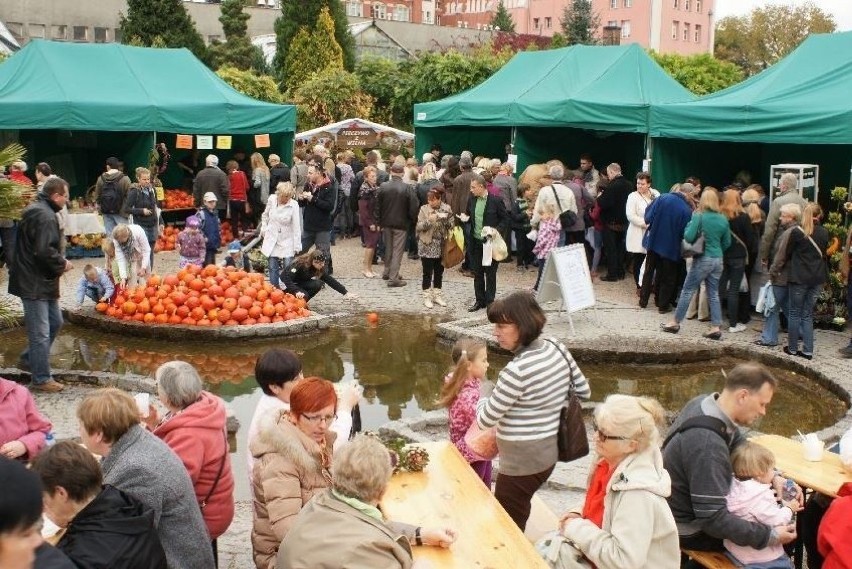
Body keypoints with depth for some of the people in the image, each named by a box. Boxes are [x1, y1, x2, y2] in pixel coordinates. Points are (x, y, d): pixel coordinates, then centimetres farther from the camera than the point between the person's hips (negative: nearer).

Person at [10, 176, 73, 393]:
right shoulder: (44, 216, -21)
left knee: (55, 322, 21)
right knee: (40, 332, -2)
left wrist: (59, 262, 10)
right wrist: (62, 264, -12)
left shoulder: (37, 210, 14)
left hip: (41, 281, 11)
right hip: (34, 283, -11)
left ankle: (28, 359, 33)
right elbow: (45, 252, -29)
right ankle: (41, 379, 6)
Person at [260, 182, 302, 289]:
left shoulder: (293, 205, -16)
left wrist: (297, 246, -13)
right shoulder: (272, 199, -5)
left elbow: (296, 227, -14)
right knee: (273, 268, 8)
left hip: (287, 241, -3)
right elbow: (265, 215, 16)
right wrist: (263, 228, 7)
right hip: (272, 240, 3)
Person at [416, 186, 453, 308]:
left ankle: (437, 295, 24)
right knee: (427, 272, 2)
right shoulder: (424, 209, -5)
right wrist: (428, 221, -24)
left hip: (442, 246, 3)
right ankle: (427, 297, 11)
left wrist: (445, 219, -16)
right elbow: (418, 227, -9)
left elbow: (451, 226, 2)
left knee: (439, 272, 11)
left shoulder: (446, 208, 0)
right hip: (427, 246, -2)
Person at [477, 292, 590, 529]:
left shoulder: (517, 370, -27)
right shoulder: (557, 348, -4)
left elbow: (485, 420, -17)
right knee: (516, 521, 24)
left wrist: (482, 401, 4)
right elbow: (583, 392, 11)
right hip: (548, 450, 8)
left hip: (522, 460, -8)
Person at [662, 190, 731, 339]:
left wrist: (688, 225, 2)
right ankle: (716, 327, 7)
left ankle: (675, 322, 14)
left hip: (702, 259, -5)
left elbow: (688, 237, -17)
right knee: (714, 294, 10)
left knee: (688, 291, 6)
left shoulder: (699, 217, -12)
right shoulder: (723, 219, 2)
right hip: (718, 260, 5)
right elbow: (727, 242, 8)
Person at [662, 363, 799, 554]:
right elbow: (714, 521, -35)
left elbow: (741, 448, 8)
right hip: (690, 528, -8)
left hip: (689, 507, 8)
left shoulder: (706, 403, -10)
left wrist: (774, 477, -5)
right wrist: (771, 536, -27)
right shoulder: (707, 445, -37)